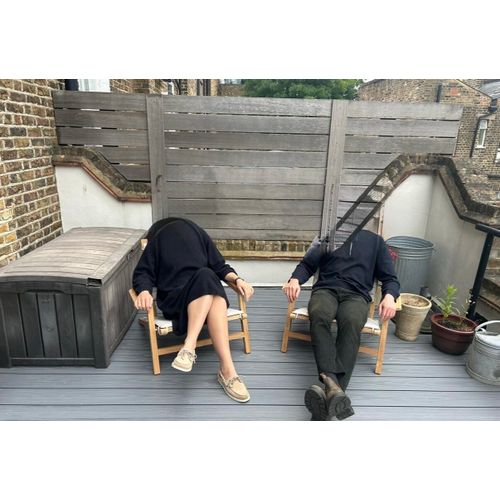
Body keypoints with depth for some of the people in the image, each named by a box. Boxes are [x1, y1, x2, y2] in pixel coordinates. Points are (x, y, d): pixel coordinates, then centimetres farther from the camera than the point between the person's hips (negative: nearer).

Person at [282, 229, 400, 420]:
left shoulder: (375, 241, 21)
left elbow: (390, 278, 17)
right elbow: (307, 264, 17)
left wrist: (389, 296, -7)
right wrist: (295, 279, -7)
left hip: (356, 295, 0)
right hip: (326, 289, 1)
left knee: (352, 323, -36)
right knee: (319, 315, -36)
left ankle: (332, 392, -46)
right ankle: (332, 384, -48)